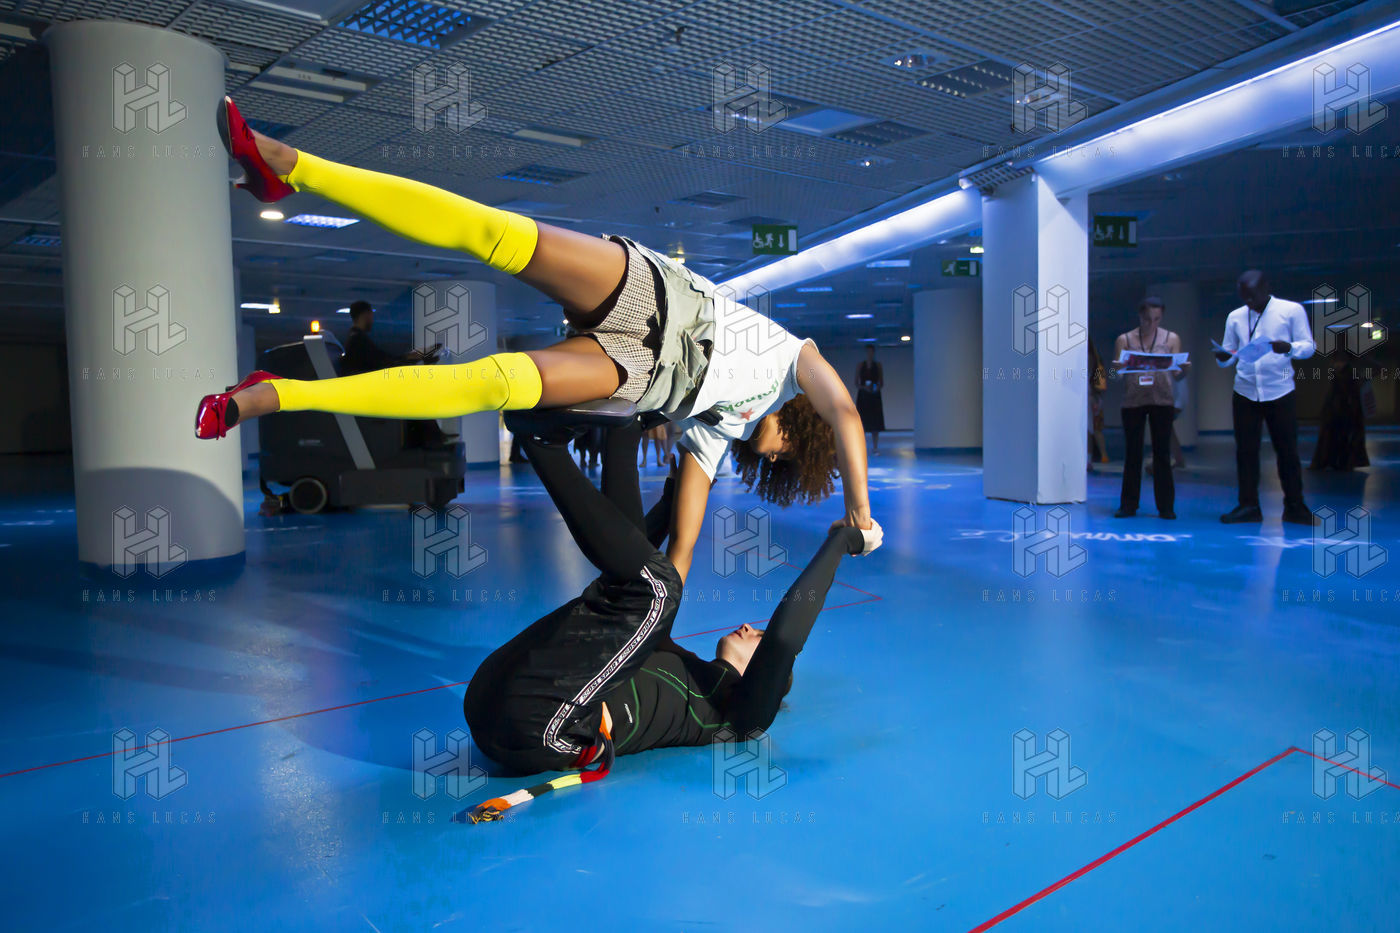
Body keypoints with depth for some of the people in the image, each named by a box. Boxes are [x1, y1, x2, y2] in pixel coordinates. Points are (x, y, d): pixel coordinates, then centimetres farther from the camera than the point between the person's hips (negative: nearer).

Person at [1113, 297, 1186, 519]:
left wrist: (1184, 370, -18)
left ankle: (1165, 506, 8)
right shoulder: (1124, 340, 5)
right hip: (1132, 401, 0)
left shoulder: (1171, 339, 6)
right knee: (1132, 453, 3)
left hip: (1161, 401, 0)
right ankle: (1128, 505, 9)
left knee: (1162, 453, 2)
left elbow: (1177, 376, 5)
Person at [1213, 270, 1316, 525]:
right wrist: (1223, 357, -11)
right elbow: (1229, 352, 13)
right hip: (1245, 392, 3)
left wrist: (1289, 348, -22)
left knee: (1287, 450, 3)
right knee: (1245, 450, 2)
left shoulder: (1292, 310, 1)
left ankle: (1295, 507, 14)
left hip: (1280, 392, -2)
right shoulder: (1235, 317, 10)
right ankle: (1248, 506, 9)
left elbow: (1309, 346, 0)